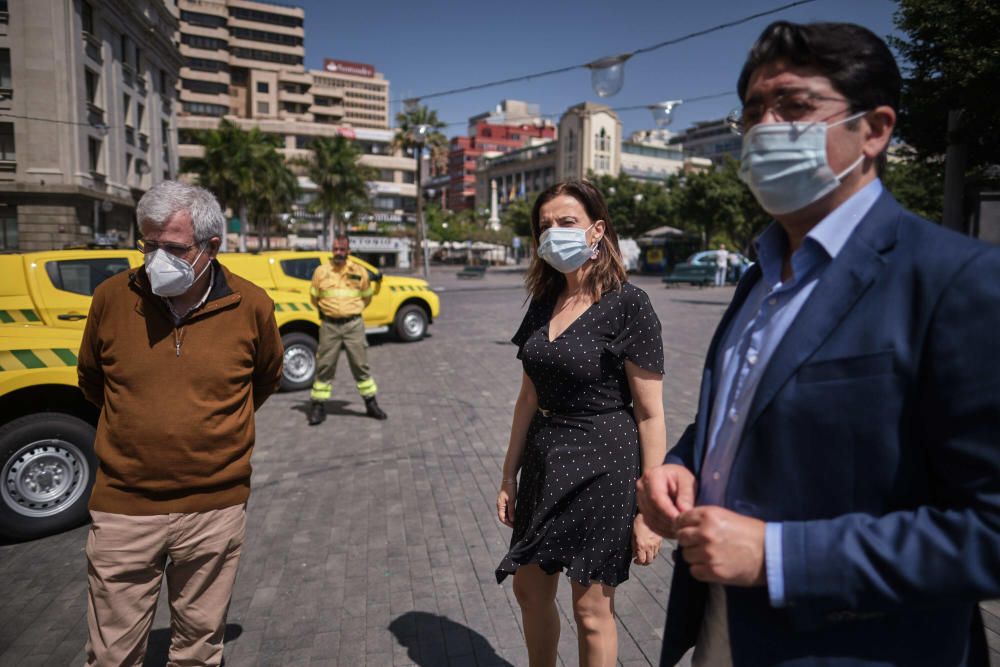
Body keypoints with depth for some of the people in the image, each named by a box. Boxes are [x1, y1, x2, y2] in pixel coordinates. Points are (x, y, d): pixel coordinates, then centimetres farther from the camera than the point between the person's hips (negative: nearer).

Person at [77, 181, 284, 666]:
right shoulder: (112, 297, -6)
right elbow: (91, 380, 13)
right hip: (123, 507, 1)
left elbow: (267, 378, 12)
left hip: (215, 509, 0)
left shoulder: (251, 306, -8)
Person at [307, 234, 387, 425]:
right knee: (324, 366, 4)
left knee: (360, 364, 6)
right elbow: (314, 297, 14)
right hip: (329, 325, 0)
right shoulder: (321, 271, 3)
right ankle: (318, 406, 13)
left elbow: (366, 297, 16)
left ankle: (371, 404, 16)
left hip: (353, 324, 0)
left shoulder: (359, 271, 3)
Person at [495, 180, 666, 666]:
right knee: (530, 589, 19)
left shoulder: (628, 305, -14)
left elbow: (650, 414, -13)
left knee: (591, 609, 10)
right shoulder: (543, 302, 4)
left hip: (603, 463, -6)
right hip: (546, 460, 6)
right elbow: (529, 397, 10)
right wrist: (509, 476, 11)